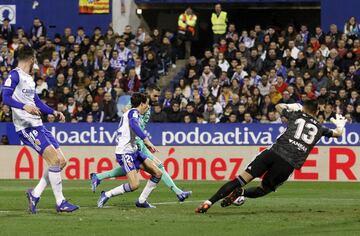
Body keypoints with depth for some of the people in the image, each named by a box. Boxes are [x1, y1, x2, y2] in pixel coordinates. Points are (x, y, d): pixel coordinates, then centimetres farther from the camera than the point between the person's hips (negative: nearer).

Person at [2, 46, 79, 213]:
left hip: (38, 126, 9)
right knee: (54, 160, -16)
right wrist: (24, 106, -34)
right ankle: (60, 203, -10)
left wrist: (53, 112, 20)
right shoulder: (15, 75, -7)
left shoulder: (29, 79, 21)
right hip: (26, 128, -9)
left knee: (61, 161, 4)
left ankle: (35, 194, 12)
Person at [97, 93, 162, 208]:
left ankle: (142, 201, 9)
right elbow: (133, 124, -31)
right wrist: (146, 140, -37)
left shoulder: (131, 112, 21)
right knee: (134, 185, -21)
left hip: (133, 151, 10)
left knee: (157, 173, 3)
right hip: (125, 153, -10)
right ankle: (106, 195, -4)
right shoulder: (134, 112, -9)